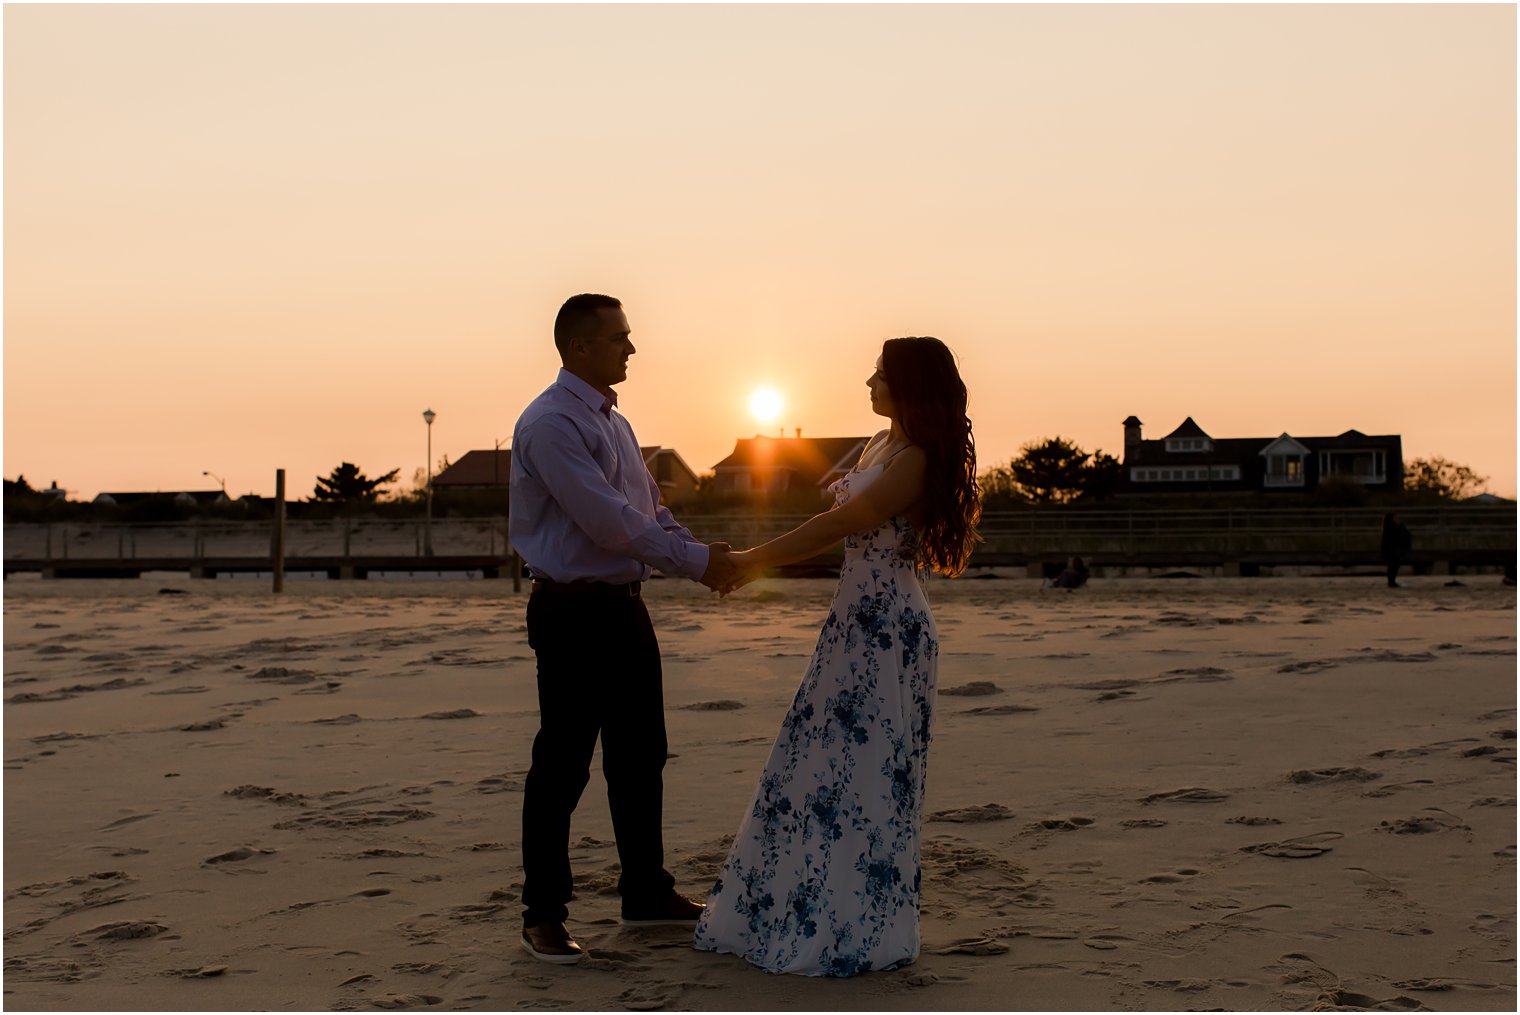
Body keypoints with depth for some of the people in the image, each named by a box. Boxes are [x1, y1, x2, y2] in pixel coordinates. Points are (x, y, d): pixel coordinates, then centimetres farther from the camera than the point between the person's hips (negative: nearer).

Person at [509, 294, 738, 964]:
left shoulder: (615, 424, 15)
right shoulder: (551, 424, -15)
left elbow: (649, 509, 17)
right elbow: (607, 520, -21)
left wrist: (703, 558, 1)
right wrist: (697, 562, -17)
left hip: (623, 606, 9)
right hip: (573, 612, -9)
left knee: (640, 755, 16)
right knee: (562, 765, -1)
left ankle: (647, 892, 29)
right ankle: (543, 915, 11)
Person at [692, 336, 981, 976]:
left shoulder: (915, 460, -15)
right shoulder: (880, 446, 14)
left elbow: (839, 523, -16)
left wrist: (756, 559, -10)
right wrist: (759, 562, 11)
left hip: (888, 626, -9)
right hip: (854, 617, 9)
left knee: (865, 768, -2)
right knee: (821, 761, 12)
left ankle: (858, 930, 10)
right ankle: (792, 913, 22)